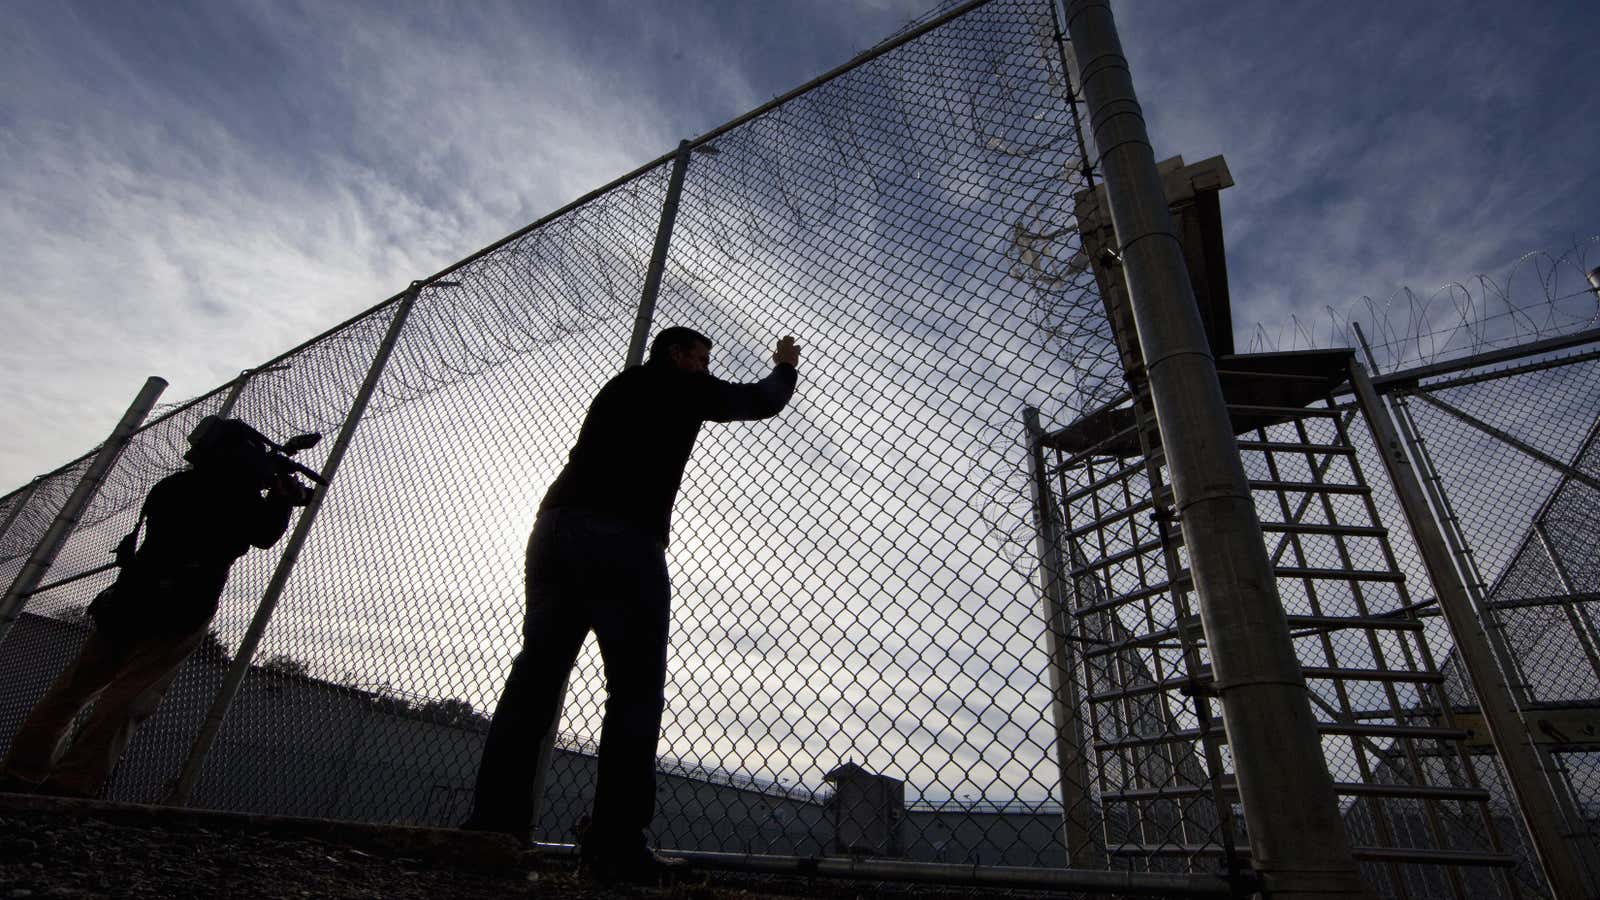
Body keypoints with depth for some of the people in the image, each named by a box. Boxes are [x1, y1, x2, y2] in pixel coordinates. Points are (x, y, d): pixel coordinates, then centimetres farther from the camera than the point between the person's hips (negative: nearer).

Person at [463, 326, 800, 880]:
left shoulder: (616, 388, 30)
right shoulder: (681, 385, 13)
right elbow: (761, 402, 23)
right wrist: (785, 367, 44)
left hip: (554, 527, 7)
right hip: (622, 537, -7)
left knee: (535, 673, 3)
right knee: (636, 685, -5)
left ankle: (492, 825, 0)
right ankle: (614, 841, -9)